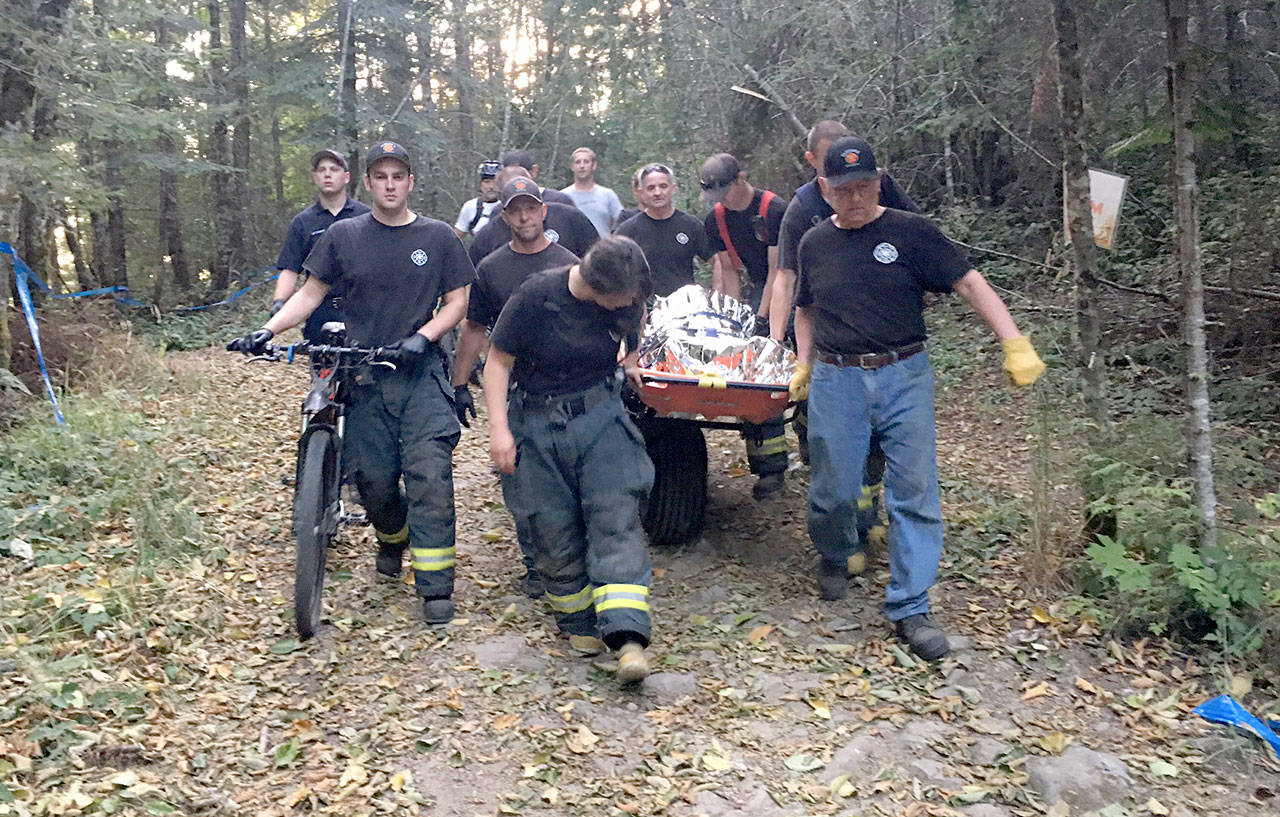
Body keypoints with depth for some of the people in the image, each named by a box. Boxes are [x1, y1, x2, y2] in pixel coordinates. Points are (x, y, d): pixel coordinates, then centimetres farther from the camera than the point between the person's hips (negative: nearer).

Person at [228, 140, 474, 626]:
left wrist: (423, 336, -11)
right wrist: (268, 331, -4)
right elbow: (310, 294, 10)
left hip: (422, 374, -1)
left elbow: (457, 301, 6)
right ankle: (392, 538, 38)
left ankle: (435, 587, -5)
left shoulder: (438, 237, 4)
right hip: (364, 377, 2)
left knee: (429, 474, -12)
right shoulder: (344, 236, 6)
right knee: (374, 480, 4)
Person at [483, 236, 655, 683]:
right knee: (555, 529, 3)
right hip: (538, 424, -1)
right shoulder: (537, 295, -16)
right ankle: (579, 623, 22)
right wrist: (499, 428, -13)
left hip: (601, 416, 2)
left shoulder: (629, 300, -5)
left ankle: (627, 634, -16)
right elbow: (499, 361, -9)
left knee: (616, 517, -12)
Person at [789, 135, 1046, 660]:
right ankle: (834, 557, 36)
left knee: (915, 493, -2)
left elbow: (969, 284, -5)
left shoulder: (910, 233, 0)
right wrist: (803, 364, 14)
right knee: (834, 490, 4)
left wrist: (1014, 344, -15)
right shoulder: (815, 244, 10)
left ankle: (910, 608, 8)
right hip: (835, 382, 2)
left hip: (904, 378, -1)